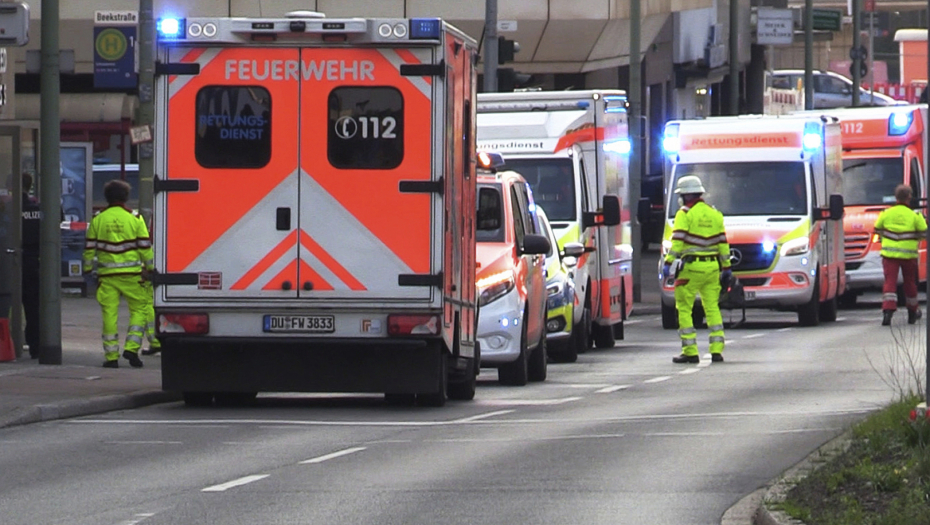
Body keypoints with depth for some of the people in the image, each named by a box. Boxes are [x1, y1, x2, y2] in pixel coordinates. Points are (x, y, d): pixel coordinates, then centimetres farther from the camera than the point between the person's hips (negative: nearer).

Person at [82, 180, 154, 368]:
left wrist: (88, 268, 18)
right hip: (131, 274, -1)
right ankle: (131, 347, -6)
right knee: (138, 309, 8)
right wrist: (149, 267, 10)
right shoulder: (135, 219, 0)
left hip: (107, 274, 1)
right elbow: (145, 246, 0)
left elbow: (89, 247, 7)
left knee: (109, 313, 3)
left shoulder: (97, 220, 4)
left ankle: (111, 356, 2)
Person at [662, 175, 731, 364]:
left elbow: (677, 241, -14)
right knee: (712, 307, 11)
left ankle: (690, 351, -4)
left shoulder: (685, 214, -5)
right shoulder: (715, 214, 13)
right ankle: (717, 350, 5)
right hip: (713, 267, 6)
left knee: (684, 308, 1)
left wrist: (668, 263, -15)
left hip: (691, 267, -6)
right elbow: (722, 242, 14)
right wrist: (726, 267, 18)